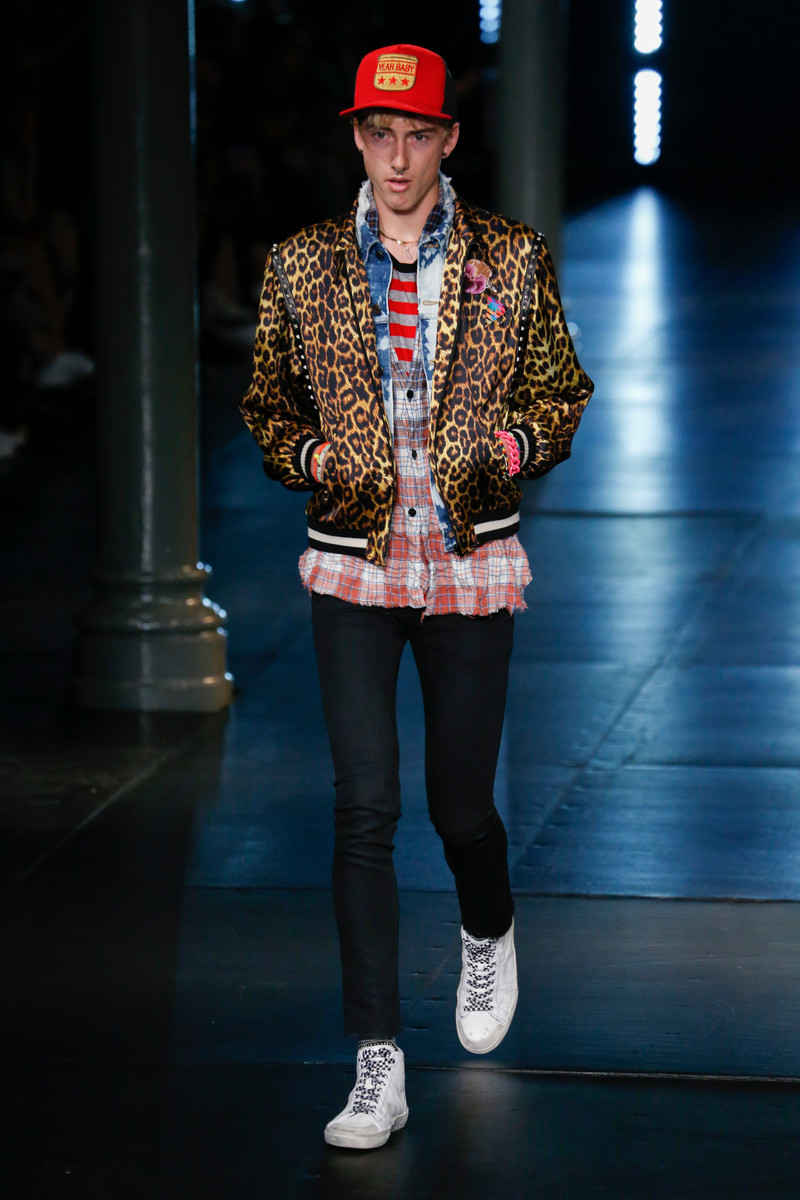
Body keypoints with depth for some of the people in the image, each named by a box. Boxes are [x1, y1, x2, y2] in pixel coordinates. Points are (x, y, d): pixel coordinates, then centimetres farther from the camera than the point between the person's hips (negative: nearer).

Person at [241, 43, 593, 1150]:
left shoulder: (513, 260, 1)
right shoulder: (302, 266, 3)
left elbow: (559, 395, 9)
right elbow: (269, 404, 12)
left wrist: (510, 448, -11)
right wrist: (310, 455, -8)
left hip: (471, 564, 0)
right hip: (354, 567, 0)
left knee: (461, 806, 8)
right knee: (365, 808, -9)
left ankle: (489, 934, 45)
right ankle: (378, 1070, -7)